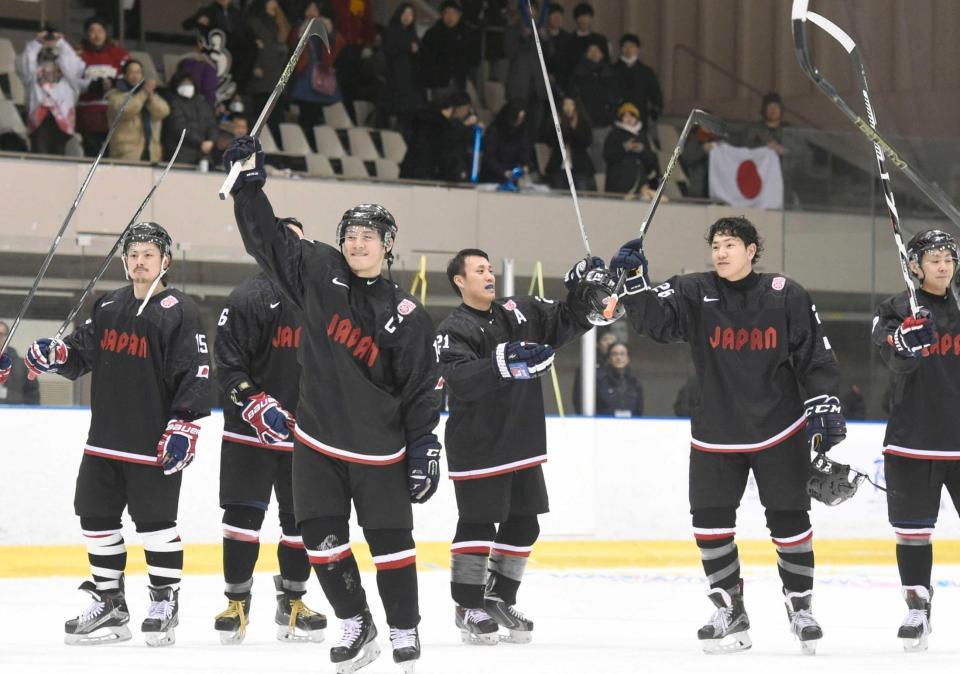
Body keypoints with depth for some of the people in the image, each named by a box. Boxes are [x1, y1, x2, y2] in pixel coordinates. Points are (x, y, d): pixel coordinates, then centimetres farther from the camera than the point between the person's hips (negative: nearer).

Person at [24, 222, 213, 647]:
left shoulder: (180, 313, -8)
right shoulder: (107, 307, 12)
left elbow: (197, 375, -12)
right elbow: (80, 353, 17)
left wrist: (184, 425, -18)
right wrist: (54, 353, -5)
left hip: (154, 445, -7)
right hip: (105, 440, 7)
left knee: (156, 523, -1)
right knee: (96, 517, 9)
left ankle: (164, 603, 12)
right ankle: (109, 604, 20)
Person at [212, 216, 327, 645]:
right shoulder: (248, 299, -7)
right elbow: (227, 367, -12)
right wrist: (257, 404, -23)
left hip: (305, 435, 5)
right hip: (250, 432, -5)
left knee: (302, 519, 7)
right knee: (243, 515, -4)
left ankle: (292, 602, 18)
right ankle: (237, 601, 5)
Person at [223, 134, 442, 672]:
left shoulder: (406, 316, -7)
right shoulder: (319, 273, 0)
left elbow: (424, 386, -5)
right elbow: (266, 237, 2)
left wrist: (425, 445, -10)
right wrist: (250, 183, -8)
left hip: (378, 447, -3)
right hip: (318, 441, 3)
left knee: (391, 541, 0)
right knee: (323, 539, 3)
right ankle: (357, 627, 18)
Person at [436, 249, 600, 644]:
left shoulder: (520, 312, 8)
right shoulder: (454, 330, -10)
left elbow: (567, 323, 11)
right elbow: (460, 380, -26)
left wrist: (582, 290, -7)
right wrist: (504, 361, -40)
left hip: (523, 445, 6)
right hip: (476, 446, -6)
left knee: (523, 525, 10)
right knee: (477, 524, -3)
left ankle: (499, 599, 23)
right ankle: (468, 607, 8)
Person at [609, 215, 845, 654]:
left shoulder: (786, 296, -6)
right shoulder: (694, 294, -2)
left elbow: (815, 354, -2)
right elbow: (654, 319, -14)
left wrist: (824, 404, -8)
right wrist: (634, 282, -30)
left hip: (779, 430, -2)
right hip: (716, 434, 2)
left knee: (789, 519, 1)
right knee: (710, 520, -1)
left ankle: (800, 607, 17)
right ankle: (730, 614, 11)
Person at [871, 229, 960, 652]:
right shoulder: (896, 310, 0)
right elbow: (897, 361, -16)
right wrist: (905, 341, -36)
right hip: (913, 438, -1)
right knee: (913, 527, 4)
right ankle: (917, 608, 14)